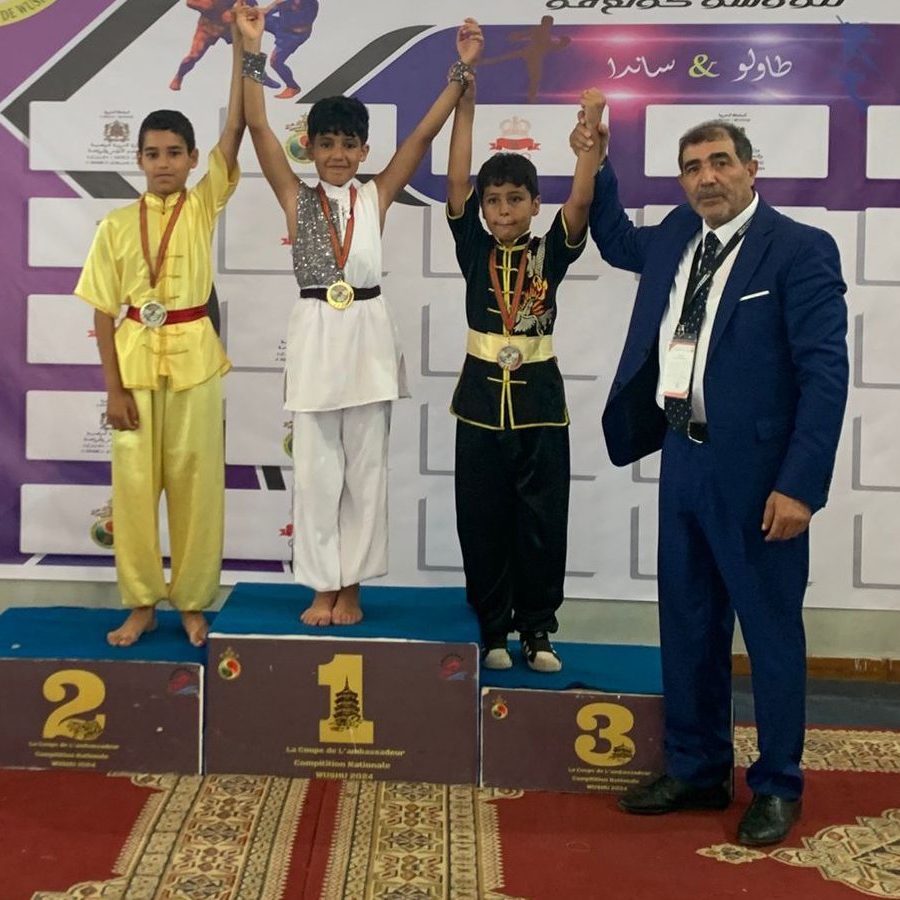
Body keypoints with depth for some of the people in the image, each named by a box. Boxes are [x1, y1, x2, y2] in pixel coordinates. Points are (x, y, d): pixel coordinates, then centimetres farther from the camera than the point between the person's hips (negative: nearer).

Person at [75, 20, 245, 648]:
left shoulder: (204, 206, 0)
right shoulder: (117, 225, 1)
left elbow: (236, 129, -11)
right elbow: (105, 310, 1)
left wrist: (242, 46, -17)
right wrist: (114, 387, -4)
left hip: (194, 359, -1)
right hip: (135, 361, 1)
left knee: (196, 482, 5)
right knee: (134, 483, 5)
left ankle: (193, 602, 17)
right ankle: (142, 603, 19)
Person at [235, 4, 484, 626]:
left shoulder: (377, 196, 5)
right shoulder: (296, 198, 4)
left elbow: (425, 133, 0)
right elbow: (258, 127, -4)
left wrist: (463, 68, -5)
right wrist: (253, 51, -11)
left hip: (368, 333, 0)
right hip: (315, 334, 0)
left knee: (366, 467, 6)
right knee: (316, 469, 5)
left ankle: (351, 586, 17)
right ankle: (322, 586, 16)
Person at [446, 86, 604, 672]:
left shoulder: (551, 252, 1)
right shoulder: (474, 249, 2)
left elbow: (581, 198, -13)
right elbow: (457, 183, -7)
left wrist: (591, 127, -23)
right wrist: (465, 105, -12)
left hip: (540, 398, 0)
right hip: (482, 397, 1)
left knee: (542, 523, 5)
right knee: (482, 522, 6)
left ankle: (537, 630, 18)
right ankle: (493, 630, 20)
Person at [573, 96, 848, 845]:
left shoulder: (800, 249, -10)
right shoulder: (677, 236, 10)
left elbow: (825, 373, -15)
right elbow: (619, 243, 33)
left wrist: (800, 484, -21)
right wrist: (596, 167, 19)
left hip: (755, 470, -7)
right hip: (684, 460, 7)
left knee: (770, 630, 6)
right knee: (688, 625, 14)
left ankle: (777, 788, 21)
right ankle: (697, 771, 29)